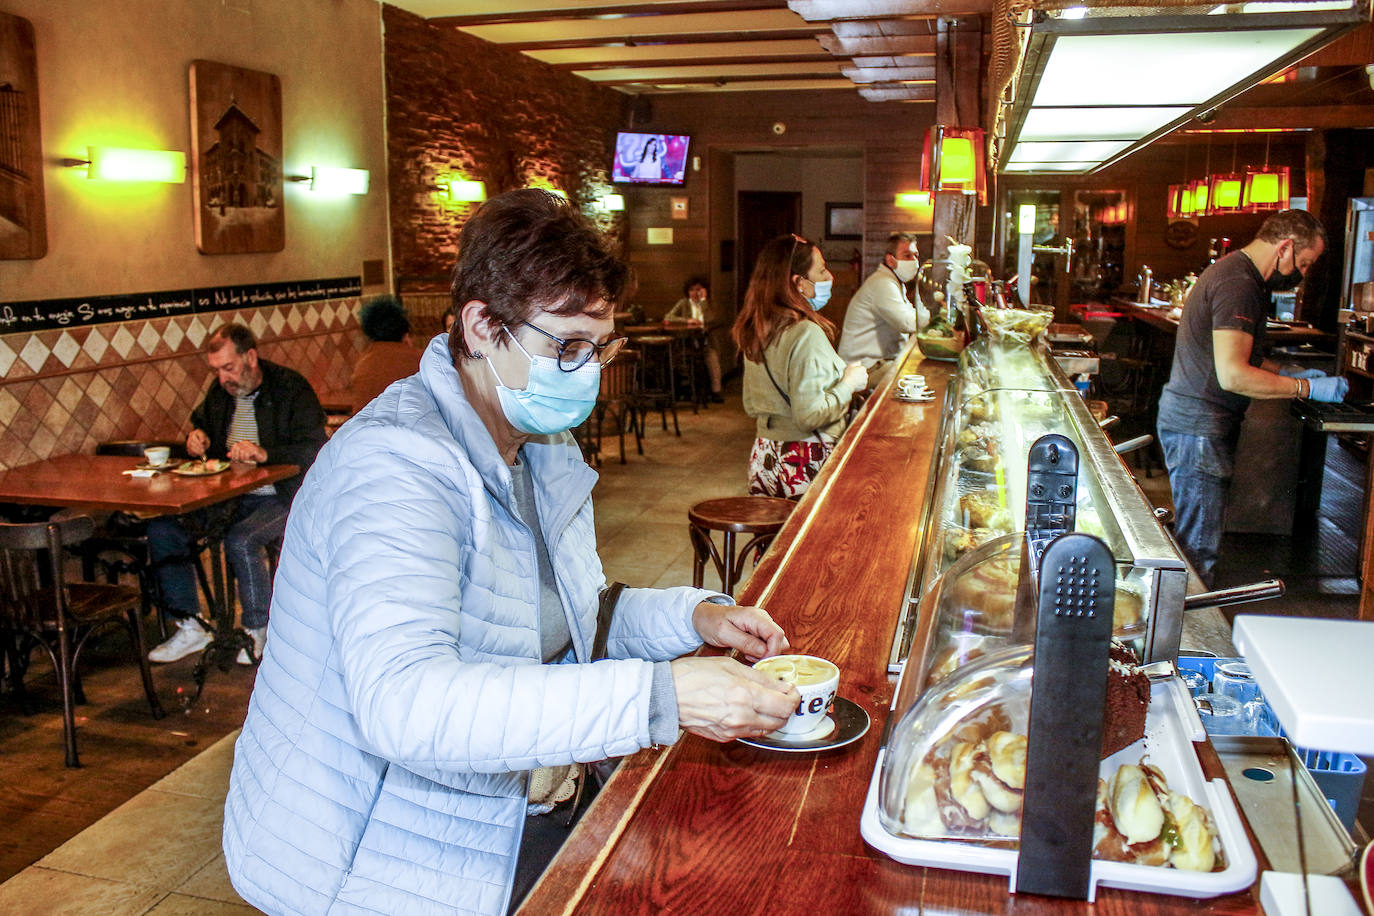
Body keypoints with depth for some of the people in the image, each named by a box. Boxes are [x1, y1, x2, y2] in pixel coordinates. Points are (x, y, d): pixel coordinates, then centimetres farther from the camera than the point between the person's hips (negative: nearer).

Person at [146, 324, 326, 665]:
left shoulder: (291, 388, -10)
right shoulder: (221, 391, 11)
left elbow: (315, 452, -18)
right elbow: (201, 423, 31)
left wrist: (265, 454, -31)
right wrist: (198, 438, 6)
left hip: (280, 497, -7)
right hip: (228, 495, 7)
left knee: (240, 540, -33)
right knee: (162, 528, -10)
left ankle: (259, 630, -9)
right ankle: (190, 626, 1)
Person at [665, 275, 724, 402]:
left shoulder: (707, 305, 12)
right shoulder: (683, 303, 10)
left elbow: (710, 318, -9)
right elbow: (668, 317, -3)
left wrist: (703, 300, -8)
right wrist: (687, 320, -15)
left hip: (704, 343, 1)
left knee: (712, 356, -27)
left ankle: (715, 392, -21)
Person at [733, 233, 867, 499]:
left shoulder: (755, 331, 8)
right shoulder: (806, 333, -18)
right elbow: (810, 414, -23)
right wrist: (848, 384, -7)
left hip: (765, 458, 8)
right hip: (807, 465, -8)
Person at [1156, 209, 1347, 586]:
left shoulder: (1236, 273, 16)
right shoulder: (1238, 285, -18)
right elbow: (1233, 376, -25)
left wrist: (1286, 372, 16)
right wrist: (1307, 388, -15)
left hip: (1192, 422, 11)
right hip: (1199, 428, -11)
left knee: (1193, 538, 15)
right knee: (1198, 547, -6)